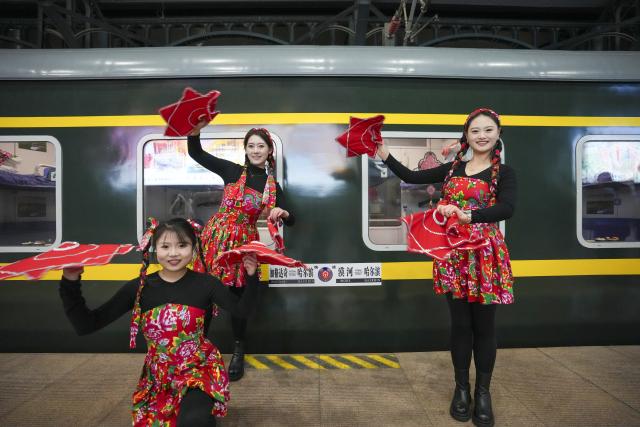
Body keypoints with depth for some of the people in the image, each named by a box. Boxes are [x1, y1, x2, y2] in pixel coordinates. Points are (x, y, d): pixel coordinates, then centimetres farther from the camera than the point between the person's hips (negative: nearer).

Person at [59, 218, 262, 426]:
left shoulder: (205, 283, -11)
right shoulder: (139, 287, -8)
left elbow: (242, 310, -1)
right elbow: (86, 325, -7)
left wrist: (251, 277, -17)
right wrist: (70, 284, -19)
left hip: (199, 368, -3)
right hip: (157, 375, 4)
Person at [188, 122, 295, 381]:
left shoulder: (273, 185, 5)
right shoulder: (232, 170, 1)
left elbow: (291, 221, 5)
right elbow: (195, 153, -1)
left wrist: (282, 213, -18)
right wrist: (196, 129, -19)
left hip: (243, 242, 1)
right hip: (215, 237, 0)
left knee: (238, 297, 7)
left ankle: (238, 352, 26)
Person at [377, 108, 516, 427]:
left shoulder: (504, 173, -1)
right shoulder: (452, 169, 10)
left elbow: (507, 209, -20)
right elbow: (411, 177, 11)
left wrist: (466, 215, -35)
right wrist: (382, 152, 6)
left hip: (486, 254, -2)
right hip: (453, 253, 2)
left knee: (484, 325, 6)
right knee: (460, 324, 9)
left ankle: (483, 392, 24)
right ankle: (461, 388, 25)